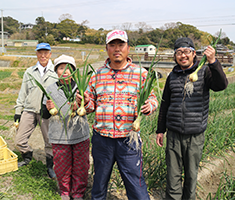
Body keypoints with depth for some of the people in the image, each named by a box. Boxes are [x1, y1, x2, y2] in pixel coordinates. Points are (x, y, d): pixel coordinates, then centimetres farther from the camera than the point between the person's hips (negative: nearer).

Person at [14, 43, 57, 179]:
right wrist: (18, 110, 12)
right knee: (20, 140, 6)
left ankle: (50, 166, 22)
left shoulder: (56, 72, 4)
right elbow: (23, 92, 16)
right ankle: (27, 156, 35)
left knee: (50, 141, 0)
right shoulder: (29, 72, 14)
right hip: (29, 110, 3)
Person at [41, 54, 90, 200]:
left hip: (80, 135, 0)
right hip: (59, 137, 0)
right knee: (62, 168, 13)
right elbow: (44, 116, 3)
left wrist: (78, 108, -23)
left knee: (81, 167, 11)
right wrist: (48, 109, -19)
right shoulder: (51, 90, 0)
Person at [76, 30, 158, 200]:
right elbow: (92, 105, 14)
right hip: (101, 138, 3)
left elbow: (152, 99, 5)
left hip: (129, 139, -2)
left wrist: (149, 106, -18)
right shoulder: (98, 74, 8)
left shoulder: (140, 73, 1)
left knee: (136, 184, 2)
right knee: (99, 181, 20)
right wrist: (85, 102, -8)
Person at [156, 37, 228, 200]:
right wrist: (160, 130, 13)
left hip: (196, 135, -2)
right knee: (173, 174, 10)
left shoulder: (204, 72, -4)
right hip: (174, 134, 2)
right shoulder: (172, 76, 6)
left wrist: (213, 62, -39)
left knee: (191, 174, 14)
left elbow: (221, 85, -24)